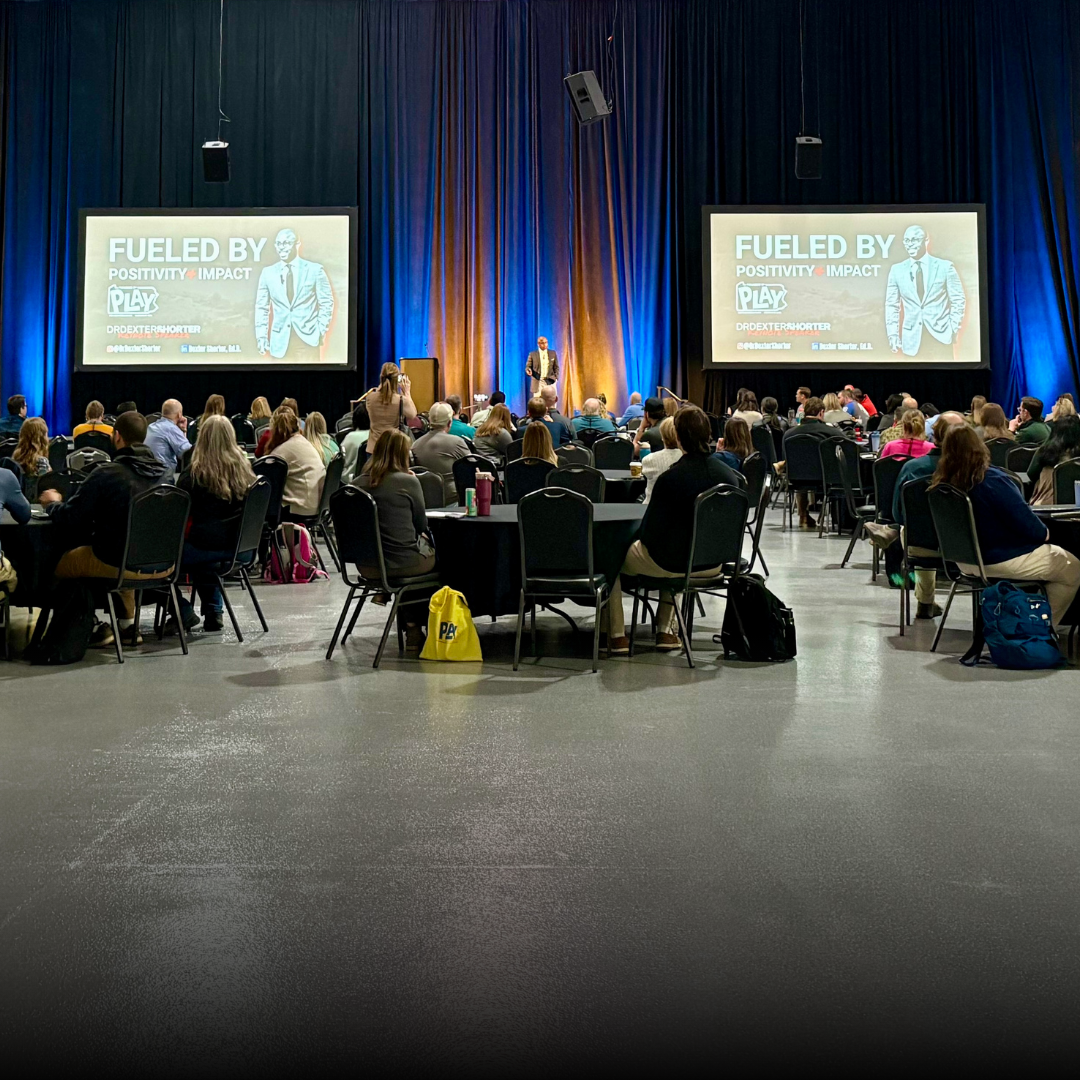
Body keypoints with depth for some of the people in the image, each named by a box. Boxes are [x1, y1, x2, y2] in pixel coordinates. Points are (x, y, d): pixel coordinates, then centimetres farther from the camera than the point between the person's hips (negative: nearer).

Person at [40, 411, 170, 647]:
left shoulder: (105, 474, -16)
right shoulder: (165, 472, 0)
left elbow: (68, 519, -9)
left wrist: (52, 503, 14)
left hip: (120, 564, -5)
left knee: (59, 561, 21)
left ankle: (92, 626, 25)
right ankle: (127, 624, 34)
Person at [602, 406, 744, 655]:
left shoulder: (670, 478, -23)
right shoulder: (729, 474, -7)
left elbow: (650, 531, -17)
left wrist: (637, 540, 5)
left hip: (671, 563, -6)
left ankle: (617, 636, 21)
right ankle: (666, 630, 37)